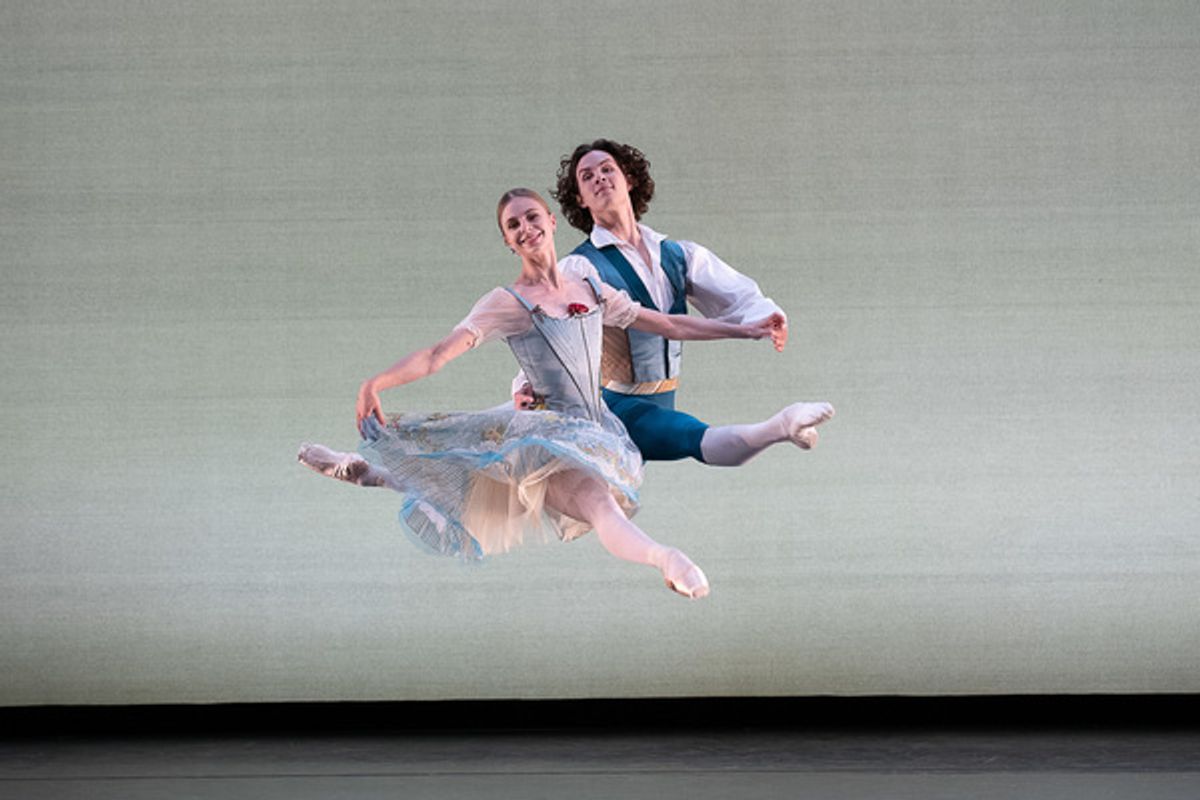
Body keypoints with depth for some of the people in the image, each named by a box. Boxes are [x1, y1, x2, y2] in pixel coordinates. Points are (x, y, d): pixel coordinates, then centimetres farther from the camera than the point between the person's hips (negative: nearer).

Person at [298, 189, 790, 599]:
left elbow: (667, 325, 21)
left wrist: (746, 330, 20)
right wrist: (374, 384, -27)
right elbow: (438, 355, -11)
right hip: (550, 431, -7)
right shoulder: (507, 304, -1)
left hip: (597, 432, 7)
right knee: (597, 500, -38)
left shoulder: (592, 292, 13)